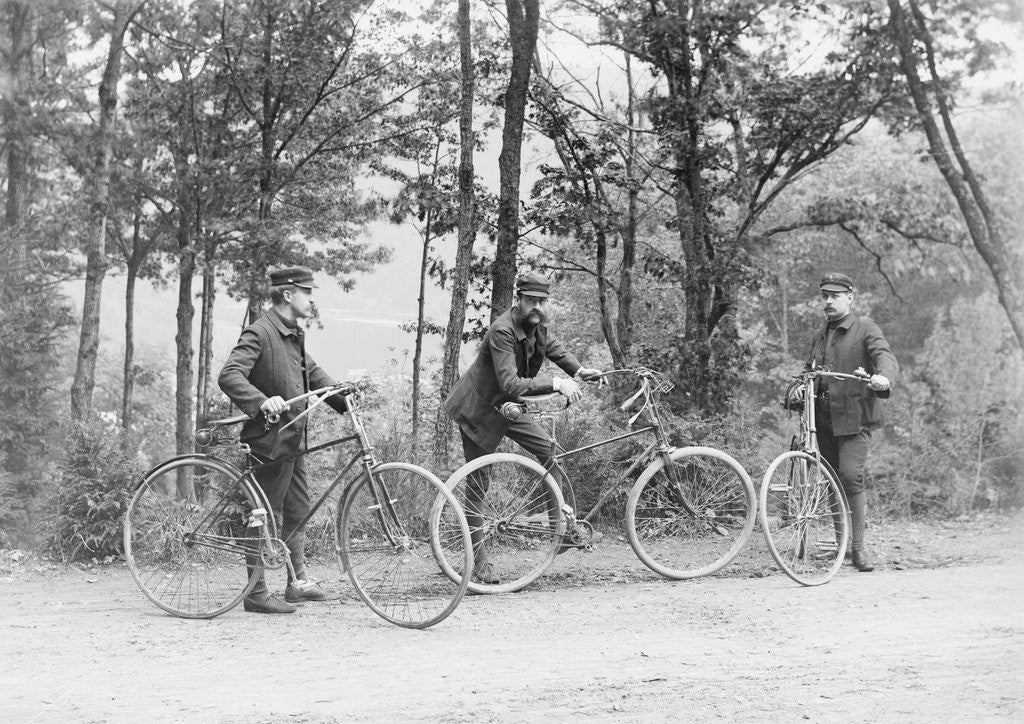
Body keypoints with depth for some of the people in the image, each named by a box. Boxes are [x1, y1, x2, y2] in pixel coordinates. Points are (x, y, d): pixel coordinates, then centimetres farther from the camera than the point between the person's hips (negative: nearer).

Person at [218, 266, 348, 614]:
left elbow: (312, 373, 23)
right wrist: (262, 401, -40)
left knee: (298, 510, 15)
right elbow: (229, 376, -26)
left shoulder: (294, 334, 13)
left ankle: (298, 582, 26)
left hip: (292, 438, 9)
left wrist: (346, 399, 11)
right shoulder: (259, 333, -16)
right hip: (270, 438, -9)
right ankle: (256, 594, 6)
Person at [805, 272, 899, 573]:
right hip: (824, 417, 6)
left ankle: (858, 548, -10)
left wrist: (884, 377, -39)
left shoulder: (865, 329, -1)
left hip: (855, 415, -6)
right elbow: (810, 370, 22)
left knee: (850, 476, -17)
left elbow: (886, 357, -16)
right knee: (834, 480, 8)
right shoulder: (821, 335, 20)